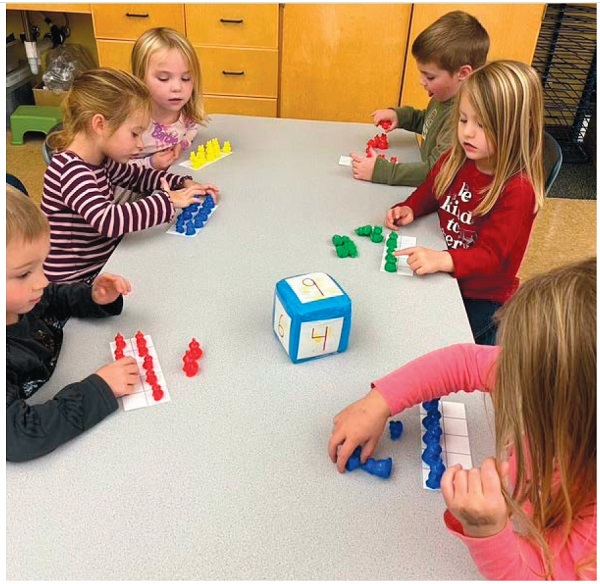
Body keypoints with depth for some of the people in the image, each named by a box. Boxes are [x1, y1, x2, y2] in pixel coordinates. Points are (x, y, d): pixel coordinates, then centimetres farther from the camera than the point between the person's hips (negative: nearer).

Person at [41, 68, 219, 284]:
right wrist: (168, 201, -31)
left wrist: (184, 184, 1)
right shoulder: (70, 170, -25)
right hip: (77, 283, -8)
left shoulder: (99, 160, 2)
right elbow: (107, 220, -39)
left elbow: (137, 176, 17)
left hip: (106, 261, 8)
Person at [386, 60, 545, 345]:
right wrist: (408, 209, -6)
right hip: (442, 277, 6)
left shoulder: (518, 189, -23)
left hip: (482, 298, -6)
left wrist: (443, 260, -43)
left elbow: (490, 256, -25)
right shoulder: (456, 160, -4)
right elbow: (430, 191, 16)